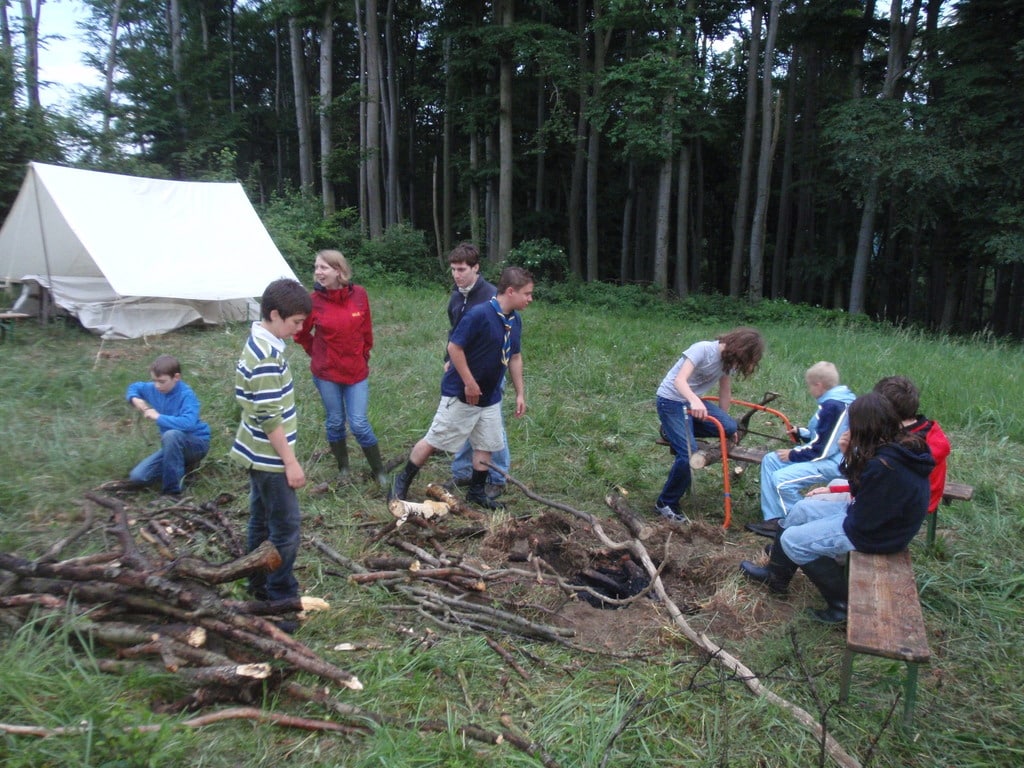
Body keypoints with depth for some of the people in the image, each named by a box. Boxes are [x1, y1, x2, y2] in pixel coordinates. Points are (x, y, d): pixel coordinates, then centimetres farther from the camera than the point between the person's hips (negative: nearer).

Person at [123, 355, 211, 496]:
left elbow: (188, 423, -41)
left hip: (196, 444, -7)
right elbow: (134, 387, 19)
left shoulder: (186, 395, -24)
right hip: (173, 446, 7)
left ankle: (172, 491, -28)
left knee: (171, 435, -40)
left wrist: (158, 417, -30)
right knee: (137, 477, -6)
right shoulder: (154, 389, -3)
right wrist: (135, 399, -5)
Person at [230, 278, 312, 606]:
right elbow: (270, 418, -24)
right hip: (270, 457, -10)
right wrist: (291, 462, -18)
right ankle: (282, 596, 13)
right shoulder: (267, 356, -24)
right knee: (286, 525, 1)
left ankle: (259, 585, 32)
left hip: (259, 454, 10)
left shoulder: (258, 342, 6)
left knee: (261, 520, 19)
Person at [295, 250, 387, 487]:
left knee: (359, 424, -1)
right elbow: (301, 334, 5)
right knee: (335, 422, 12)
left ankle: (379, 470, 17)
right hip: (326, 373, 0)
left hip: (356, 372, 0)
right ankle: (343, 468, 32)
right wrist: (318, 354, 9)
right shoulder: (314, 300, -11)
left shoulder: (359, 294, -7)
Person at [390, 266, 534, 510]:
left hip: (490, 397, 7)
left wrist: (520, 393, 10)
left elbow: (515, 357, 12)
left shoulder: (515, 320, 2)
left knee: (486, 444, 12)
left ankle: (477, 491, 28)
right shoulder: (479, 314, -24)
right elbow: (454, 347, -21)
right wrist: (470, 383, -18)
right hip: (461, 393, -7)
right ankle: (403, 480, 20)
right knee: (435, 440, 3)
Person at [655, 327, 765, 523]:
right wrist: (694, 401, -54)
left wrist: (724, 423, 14)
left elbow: (725, 393, 10)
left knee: (729, 427, -15)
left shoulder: (729, 360, 0)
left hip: (693, 401, 7)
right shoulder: (703, 349, -24)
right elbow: (679, 381, -35)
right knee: (689, 454, -19)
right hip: (671, 401, -7)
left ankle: (677, 432, 6)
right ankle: (665, 504, 0)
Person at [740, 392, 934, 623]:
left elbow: (863, 522, -27)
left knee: (792, 539, -3)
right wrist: (851, 455, -9)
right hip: (878, 515, 10)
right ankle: (777, 571, 28)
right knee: (803, 509, 16)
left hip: (875, 533, -10)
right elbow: (861, 485, 6)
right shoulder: (901, 444, -4)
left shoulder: (883, 466, -33)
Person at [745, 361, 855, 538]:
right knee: (770, 461, 8)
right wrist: (802, 433, 17)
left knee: (782, 479, -25)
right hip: (827, 453, 12)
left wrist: (793, 455, -11)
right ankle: (774, 520, 6)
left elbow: (822, 450, -23)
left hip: (832, 463, -12)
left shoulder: (833, 406, -24)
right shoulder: (836, 400, 8)